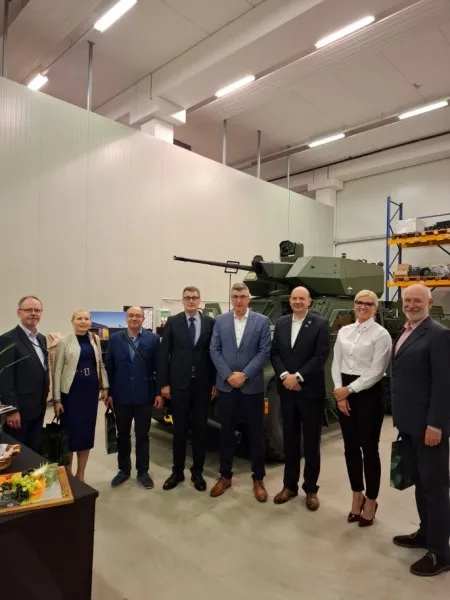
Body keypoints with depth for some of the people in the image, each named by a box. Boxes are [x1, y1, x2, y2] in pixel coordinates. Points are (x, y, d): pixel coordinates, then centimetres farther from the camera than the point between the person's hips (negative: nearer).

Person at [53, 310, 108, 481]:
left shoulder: (95, 339, 6)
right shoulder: (64, 342, -6)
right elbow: (57, 371, -5)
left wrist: (105, 387, 7)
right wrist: (57, 399, -8)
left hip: (91, 391, 4)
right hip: (71, 392, -3)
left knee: (87, 433, 10)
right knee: (70, 433, 4)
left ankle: (80, 475, 27)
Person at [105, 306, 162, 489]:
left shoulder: (153, 339, -3)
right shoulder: (115, 339, 2)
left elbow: (158, 367, -3)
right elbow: (109, 368, 3)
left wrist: (159, 392, -5)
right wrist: (109, 393, 0)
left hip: (144, 396, -1)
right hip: (121, 396, 2)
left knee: (142, 435, 10)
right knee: (123, 435, 15)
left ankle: (142, 471, 26)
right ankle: (124, 470, 31)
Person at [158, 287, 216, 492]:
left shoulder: (210, 323, 2)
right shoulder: (172, 322, 1)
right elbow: (163, 354, -1)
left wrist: (215, 382, -1)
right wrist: (164, 383, -5)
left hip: (203, 384, 1)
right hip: (179, 383, 0)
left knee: (200, 429, 10)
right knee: (179, 429, 10)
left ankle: (197, 472, 25)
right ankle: (177, 471, 25)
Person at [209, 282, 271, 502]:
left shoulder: (262, 321, -1)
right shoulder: (220, 321, 4)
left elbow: (264, 352, -6)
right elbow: (214, 350, 0)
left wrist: (244, 375, -13)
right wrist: (228, 375, -10)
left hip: (252, 387, -1)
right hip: (226, 386, 2)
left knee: (256, 434, 8)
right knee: (226, 433, 13)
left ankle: (258, 479, 25)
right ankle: (225, 476, 28)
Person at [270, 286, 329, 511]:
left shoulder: (320, 324, -6)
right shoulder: (281, 323, 7)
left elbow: (321, 356, -13)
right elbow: (274, 353, 4)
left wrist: (298, 377, -18)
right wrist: (284, 376, -11)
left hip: (311, 391, -4)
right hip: (287, 391, 4)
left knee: (311, 442, 9)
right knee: (290, 440, 14)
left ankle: (311, 489, 24)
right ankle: (289, 485, 28)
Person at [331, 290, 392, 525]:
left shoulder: (381, 334, -8)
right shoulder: (344, 331, 8)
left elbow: (376, 372, -13)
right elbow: (336, 364, 6)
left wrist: (350, 389, -13)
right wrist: (340, 393, -4)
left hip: (369, 393, -5)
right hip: (344, 392, 5)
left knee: (369, 449, 5)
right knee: (351, 447, 13)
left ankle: (370, 501, 24)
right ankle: (357, 496, 30)